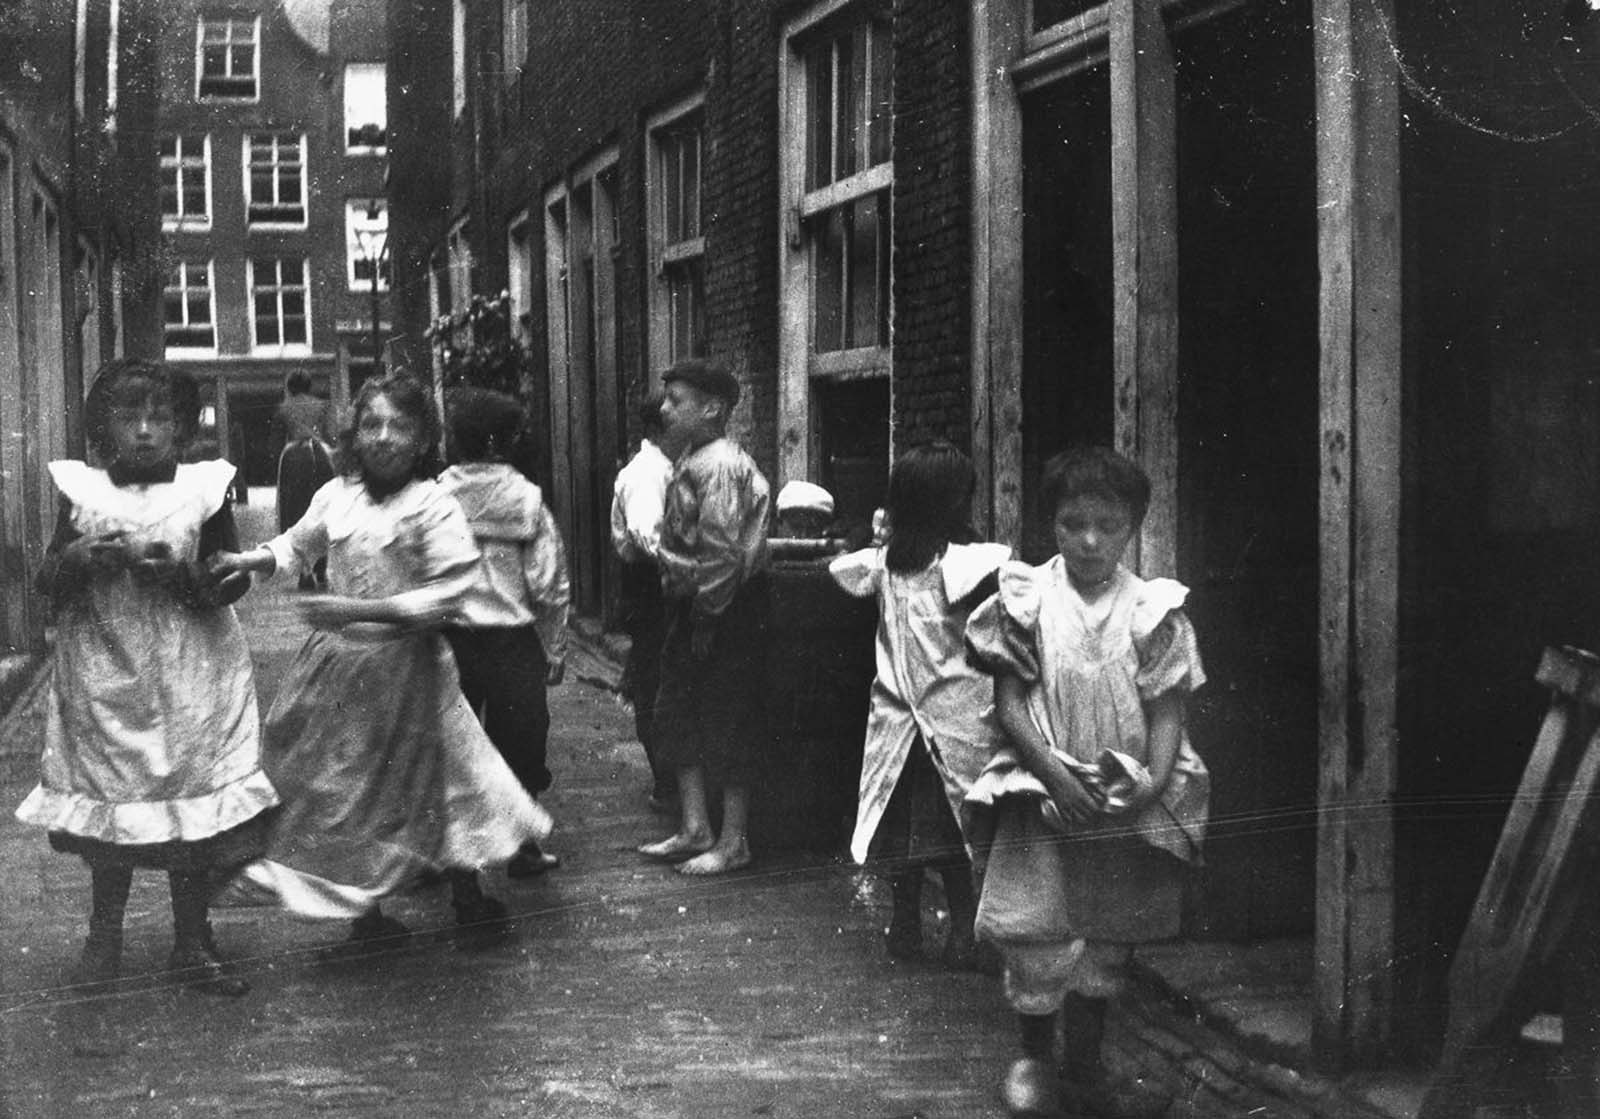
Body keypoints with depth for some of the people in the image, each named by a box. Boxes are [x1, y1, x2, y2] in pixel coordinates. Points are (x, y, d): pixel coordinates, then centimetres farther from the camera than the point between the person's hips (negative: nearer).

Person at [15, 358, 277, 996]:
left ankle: (192, 945, 16)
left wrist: (180, 571, -19)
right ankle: (105, 938, 26)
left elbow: (234, 581, -1)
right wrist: (78, 557, -16)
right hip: (104, 678, 1)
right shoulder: (81, 492, 2)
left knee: (192, 808, 2)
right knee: (108, 804, 8)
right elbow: (48, 585, 4)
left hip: (189, 679, -1)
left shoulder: (203, 490, -1)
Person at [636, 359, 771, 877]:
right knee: (678, 715, 13)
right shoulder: (690, 459, 11)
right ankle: (694, 828, 21)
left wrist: (706, 619, -20)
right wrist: (685, 610, 13)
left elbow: (722, 552, -23)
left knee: (727, 724, -1)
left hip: (725, 610, -10)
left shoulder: (720, 466, -20)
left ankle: (733, 842, 9)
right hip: (691, 604, 10)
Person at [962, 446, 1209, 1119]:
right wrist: (1057, 775, -16)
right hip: (1042, 796, -2)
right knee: (1038, 939, -3)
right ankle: (1033, 1059, 18)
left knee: (1105, 942, 11)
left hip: (1124, 808, 2)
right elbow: (1009, 702, -6)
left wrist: (1152, 784, -17)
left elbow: (1167, 712, -1)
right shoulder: (1026, 601, -4)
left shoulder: (1154, 611, -1)